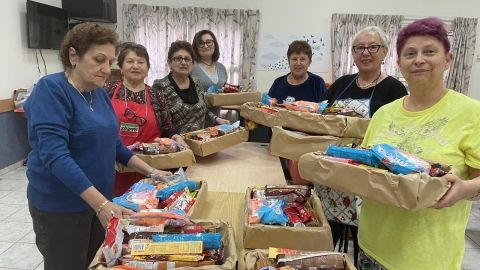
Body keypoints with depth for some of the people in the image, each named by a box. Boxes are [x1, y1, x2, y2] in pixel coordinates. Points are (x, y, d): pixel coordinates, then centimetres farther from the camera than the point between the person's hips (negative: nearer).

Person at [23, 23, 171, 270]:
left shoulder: (99, 93, 4)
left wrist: (150, 171, 4)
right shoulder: (52, 89, -18)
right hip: (60, 206, -7)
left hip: (99, 198, 7)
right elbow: (55, 155, -27)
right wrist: (100, 203, -34)